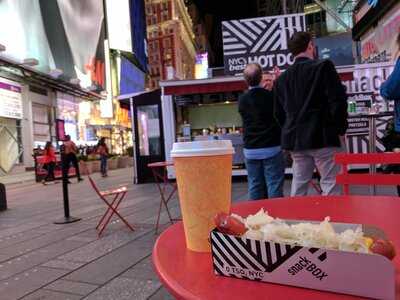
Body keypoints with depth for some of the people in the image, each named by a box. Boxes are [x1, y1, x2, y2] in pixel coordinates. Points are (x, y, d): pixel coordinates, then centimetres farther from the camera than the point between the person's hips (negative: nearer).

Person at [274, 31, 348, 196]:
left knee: (298, 188, 12)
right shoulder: (324, 66, -3)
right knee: (330, 186, 0)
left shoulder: (281, 78, 11)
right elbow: (338, 100, -10)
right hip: (324, 137, -5)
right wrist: (340, 130, 0)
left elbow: (279, 113, 15)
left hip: (295, 140, 6)